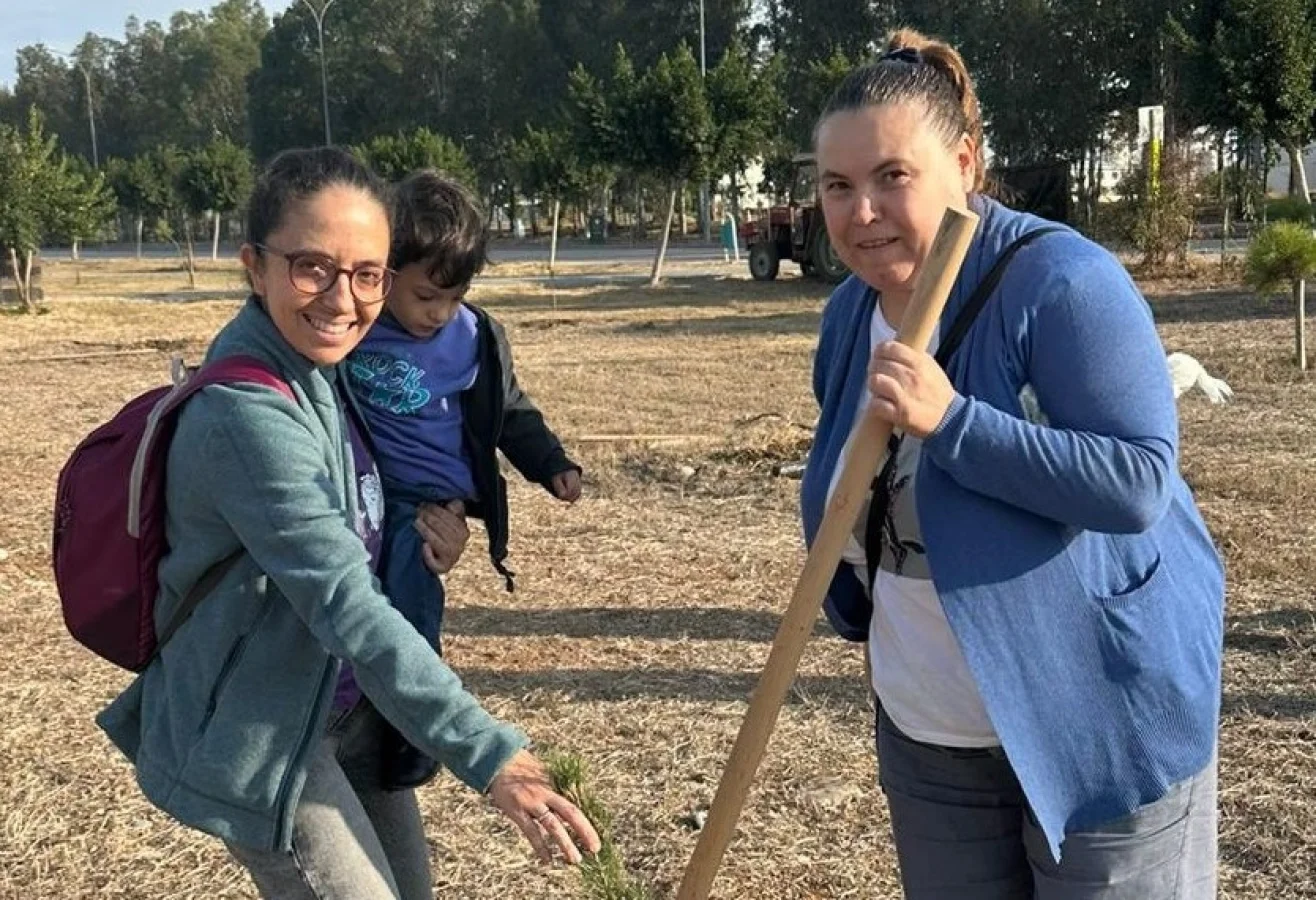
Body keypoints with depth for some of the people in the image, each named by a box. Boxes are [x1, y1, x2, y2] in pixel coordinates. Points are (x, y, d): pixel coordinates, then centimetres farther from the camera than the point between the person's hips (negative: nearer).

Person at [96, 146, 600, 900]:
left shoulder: (328, 372, 1)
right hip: (260, 737, -9)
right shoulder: (247, 415, -28)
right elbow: (347, 606, -33)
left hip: (346, 707, 9)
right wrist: (490, 755, -35)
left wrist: (434, 524, -7)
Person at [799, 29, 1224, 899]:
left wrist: (952, 421, -34)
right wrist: (863, 615, 10)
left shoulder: (1060, 280, -20)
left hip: (1098, 725, -6)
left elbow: (1140, 481, -28)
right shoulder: (850, 314, 2)